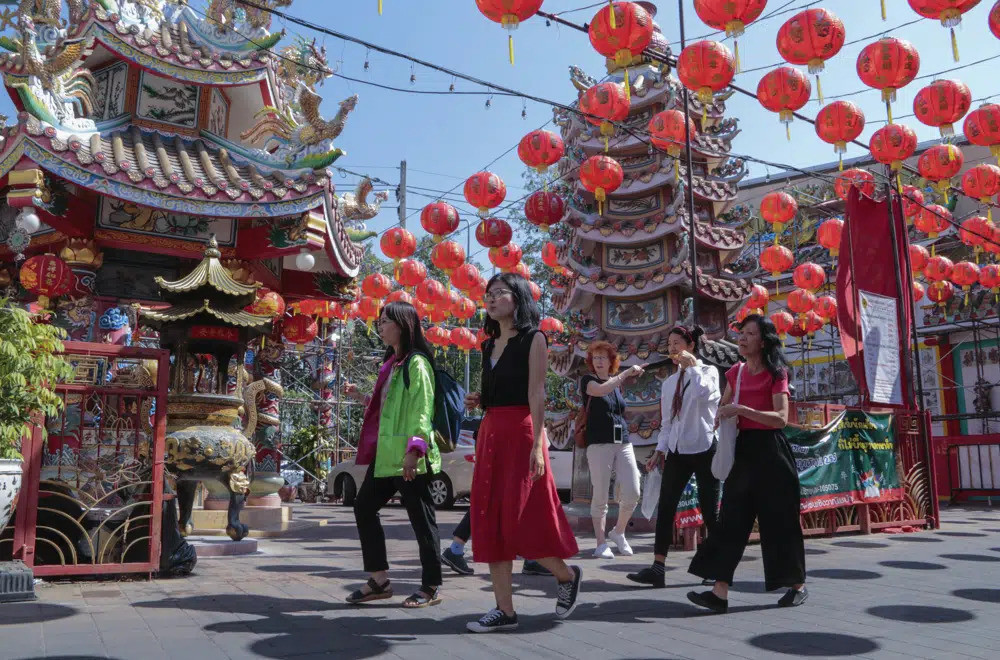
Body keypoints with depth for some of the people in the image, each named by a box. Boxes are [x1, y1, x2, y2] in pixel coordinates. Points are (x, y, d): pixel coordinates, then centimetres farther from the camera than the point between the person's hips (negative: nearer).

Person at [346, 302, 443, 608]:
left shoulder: (416, 363, -9)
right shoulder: (392, 363, 18)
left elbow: (422, 410, -17)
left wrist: (414, 448, -24)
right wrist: (374, 448, 21)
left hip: (407, 456, -10)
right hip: (385, 453, 10)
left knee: (421, 517, 0)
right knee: (364, 507, 10)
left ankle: (432, 586, 12)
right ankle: (379, 580, 19)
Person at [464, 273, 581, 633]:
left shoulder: (533, 339, -3)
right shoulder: (490, 344, 16)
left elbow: (536, 393, -11)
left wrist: (537, 443, -17)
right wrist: (477, 400, 2)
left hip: (521, 432, -7)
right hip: (490, 433, 7)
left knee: (521, 519, -7)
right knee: (490, 521, 4)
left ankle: (567, 575, 20)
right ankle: (504, 609, 11)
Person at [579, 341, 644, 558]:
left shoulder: (617, 384, 17)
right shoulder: (588, 380, 0)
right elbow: (601, 390, -22)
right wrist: (627, 372, -18)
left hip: (623, 443, 5)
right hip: (599, 445, -5)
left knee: (633, 493, -3)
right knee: (600, 496, -3)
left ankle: (618, 533, 20)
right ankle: (601, 544, 8)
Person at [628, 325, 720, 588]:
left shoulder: (708, 371, -1)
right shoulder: (670, 382, 15)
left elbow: (704, 392, -26)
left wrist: (692, 365, -17)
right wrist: (660, 450, 8)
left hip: (703, 448, -5)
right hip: (677, 451, 5)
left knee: (709, 509, 2)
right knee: (665, 508, -3)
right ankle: (658, 568, -3)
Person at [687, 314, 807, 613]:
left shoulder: (775, 373, -6)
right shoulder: (735, 373, 12)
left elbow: (781, 418, -17)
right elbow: (723, 411, 22)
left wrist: (742, 409, -23)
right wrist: (725, 416, 0)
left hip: (769, 451, -6)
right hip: (743, 449, 6)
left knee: (779, 519, 4)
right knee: (732, 518, -2)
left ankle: (798, 586, 24)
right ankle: (720, 592, -4)